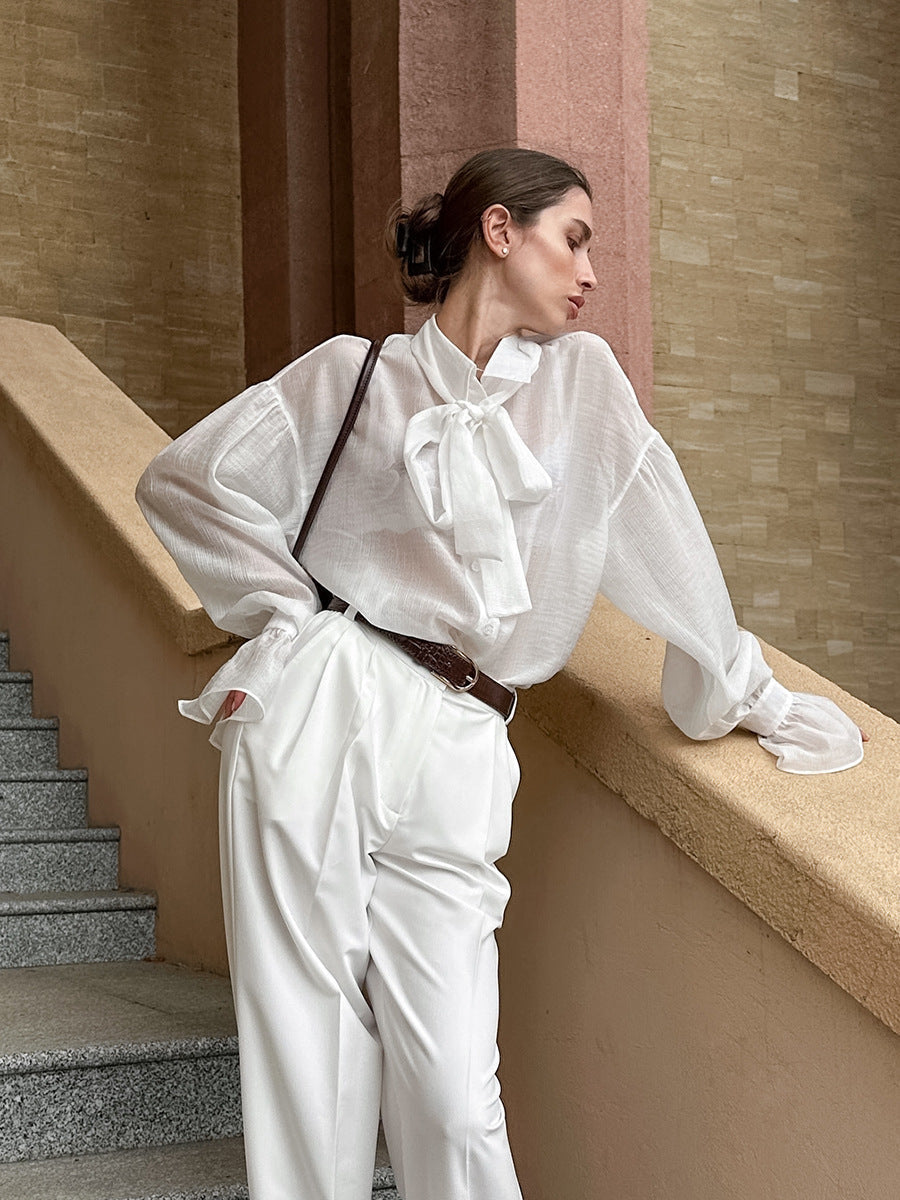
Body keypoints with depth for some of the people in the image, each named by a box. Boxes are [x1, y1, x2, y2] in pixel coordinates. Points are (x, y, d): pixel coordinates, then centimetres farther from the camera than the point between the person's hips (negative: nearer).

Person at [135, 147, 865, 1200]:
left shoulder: (583, 380, 10)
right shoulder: (354, 377, 4)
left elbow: (666, 550, 13)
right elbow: (183, 481, 8)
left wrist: (744, 694, 16)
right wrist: (287, 613, 3)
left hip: (450, 756, 1)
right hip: (318, 714, -1)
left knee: (450, 1084, -4)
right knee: (307, 1051, 3)